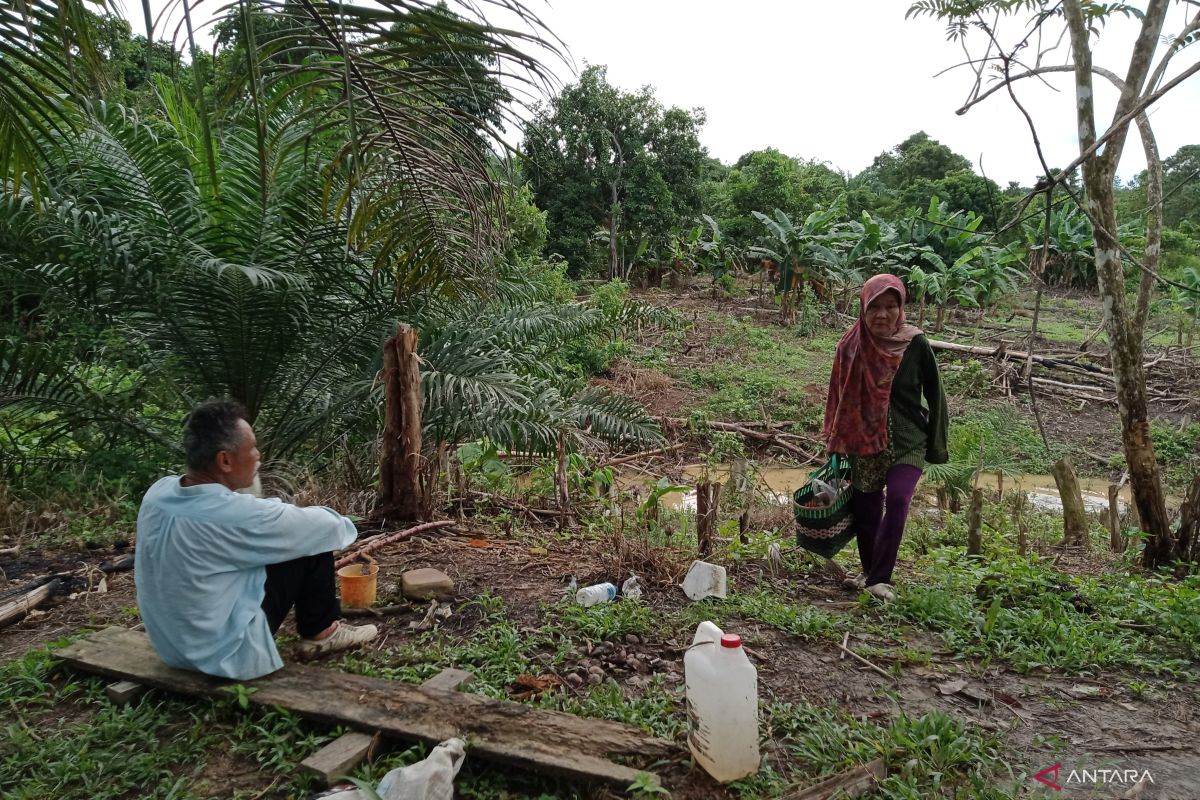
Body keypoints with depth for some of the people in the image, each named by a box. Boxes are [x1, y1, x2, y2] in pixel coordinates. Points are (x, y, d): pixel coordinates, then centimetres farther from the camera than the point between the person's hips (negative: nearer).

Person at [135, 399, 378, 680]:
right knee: (313, 542, -4)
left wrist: (287, 511, 10)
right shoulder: (234, 514, -29)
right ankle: (319, 633, 16)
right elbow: (328, 526, -15)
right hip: (228, 655, -8)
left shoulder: (158, 492, -7)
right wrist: (339, 523, 7)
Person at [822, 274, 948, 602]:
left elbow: (934, 394, -1)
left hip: (907, 440, -2)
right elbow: (840, 396, 5)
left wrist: (936, 445, 1)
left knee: (897, 500, -21)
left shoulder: (915, 344, -10)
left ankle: (878, 579, -12)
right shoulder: (851, 345, -5)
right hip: (863, 441, 2)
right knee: (865, 509, 10)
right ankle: (870, 572, 32)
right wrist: (835, 444, 7)